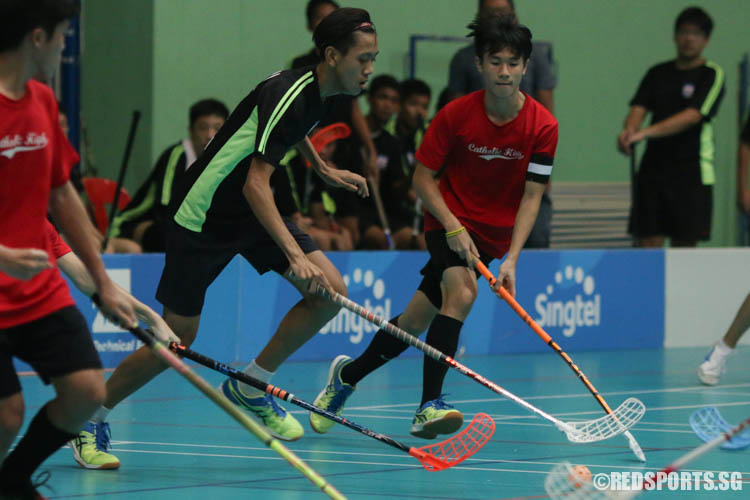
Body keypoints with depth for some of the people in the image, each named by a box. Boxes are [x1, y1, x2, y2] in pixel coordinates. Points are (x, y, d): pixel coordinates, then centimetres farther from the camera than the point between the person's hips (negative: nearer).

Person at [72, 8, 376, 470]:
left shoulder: (318, 90, 1)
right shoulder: (288, 94, -27)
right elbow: (255, 184, -33)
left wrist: (322, 168, 34)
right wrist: (294, 255, -41)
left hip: (252, 214, 8)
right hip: (204, 218, -8)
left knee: (330, 290, -8)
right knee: (178, 337, -3)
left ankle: (250, 387, 6)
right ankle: (91, 417, 17)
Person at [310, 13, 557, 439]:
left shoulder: (542, 127, -12)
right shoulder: (455, 115, -13)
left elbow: (531, 197, -11)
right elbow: (423, 177, -6)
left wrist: (512, 259, -21)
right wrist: (453, 227, -20)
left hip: (493, 234, 2)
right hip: (451, 221, -2)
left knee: (418, 321, -1)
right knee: (462, 291, -29)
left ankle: (349, 375, 20)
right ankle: (430, 404, -33)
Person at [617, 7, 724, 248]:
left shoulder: (712, 75, -1)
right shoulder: (657, 73, 14)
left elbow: (693, 116, -14)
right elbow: (638, 108, 3)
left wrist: (646, 132, -25)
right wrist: (629, 130, -22)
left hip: (691, 173, -4)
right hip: (652, 170, 4)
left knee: (684, 243, -3)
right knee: (648, 240, -4)